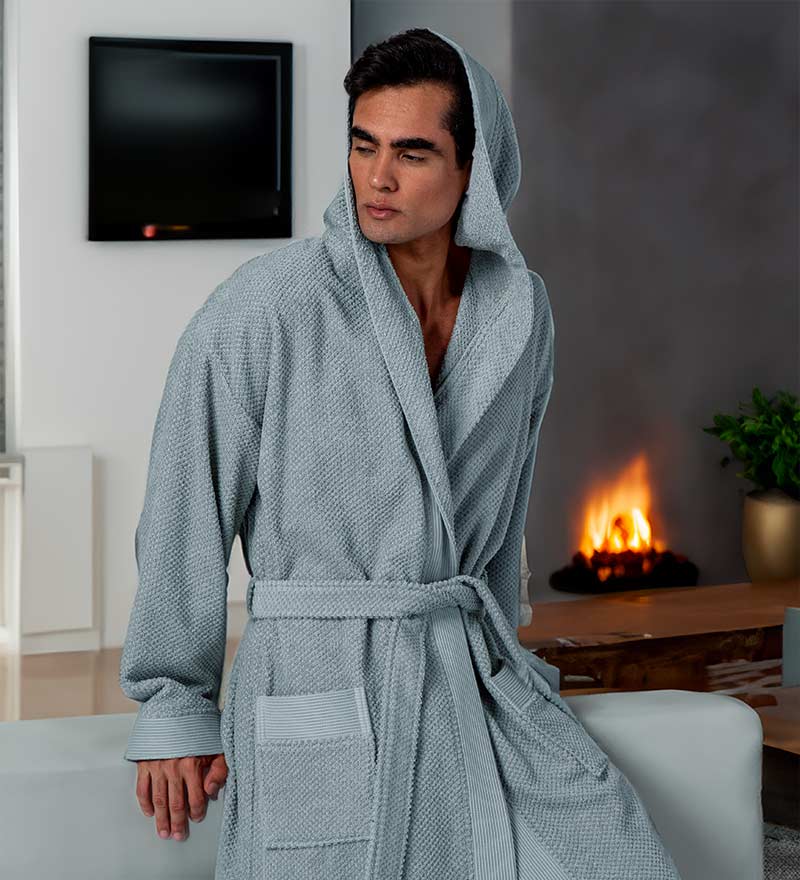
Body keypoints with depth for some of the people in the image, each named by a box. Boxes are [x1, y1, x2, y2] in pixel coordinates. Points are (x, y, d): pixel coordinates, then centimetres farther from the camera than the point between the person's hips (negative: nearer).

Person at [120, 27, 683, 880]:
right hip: (318, 680, -4)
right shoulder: (262, 307, -11)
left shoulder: (522, 309, 6)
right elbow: (185, 517, -6)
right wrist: (172, 708, -4)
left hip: (469, 675, 4)